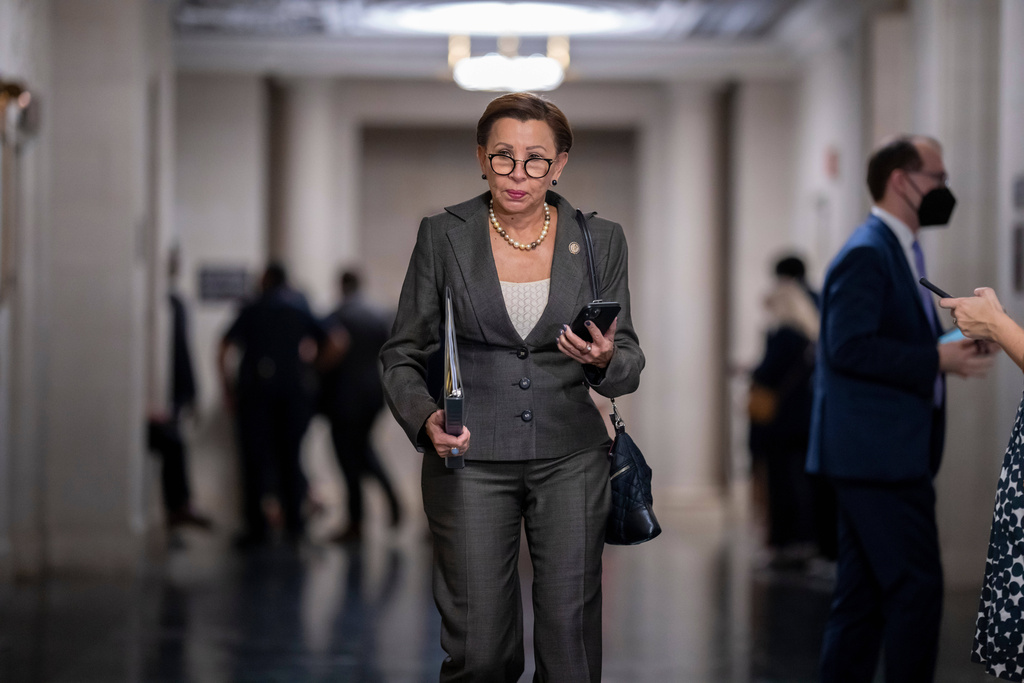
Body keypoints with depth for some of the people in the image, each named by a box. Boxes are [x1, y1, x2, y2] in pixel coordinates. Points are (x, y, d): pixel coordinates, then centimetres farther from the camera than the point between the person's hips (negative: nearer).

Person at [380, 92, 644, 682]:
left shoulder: (600, 240, 3)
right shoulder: (444, 235, 0)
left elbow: (629, 365, 7)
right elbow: (403, 355, 5)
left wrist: (605, 360, -16)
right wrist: (425, 418, -15)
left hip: (570, 459, 1)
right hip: (471, 458, -1)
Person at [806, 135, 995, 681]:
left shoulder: (900, 252, 20)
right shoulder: (866, 253, -13)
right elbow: (849, 347, -21)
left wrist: (947, 353, 9)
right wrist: (937, 359, -19)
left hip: (880, 456, 11)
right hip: (877, 452, -11)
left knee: (862, 596, 12)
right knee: (917, 586, -8)